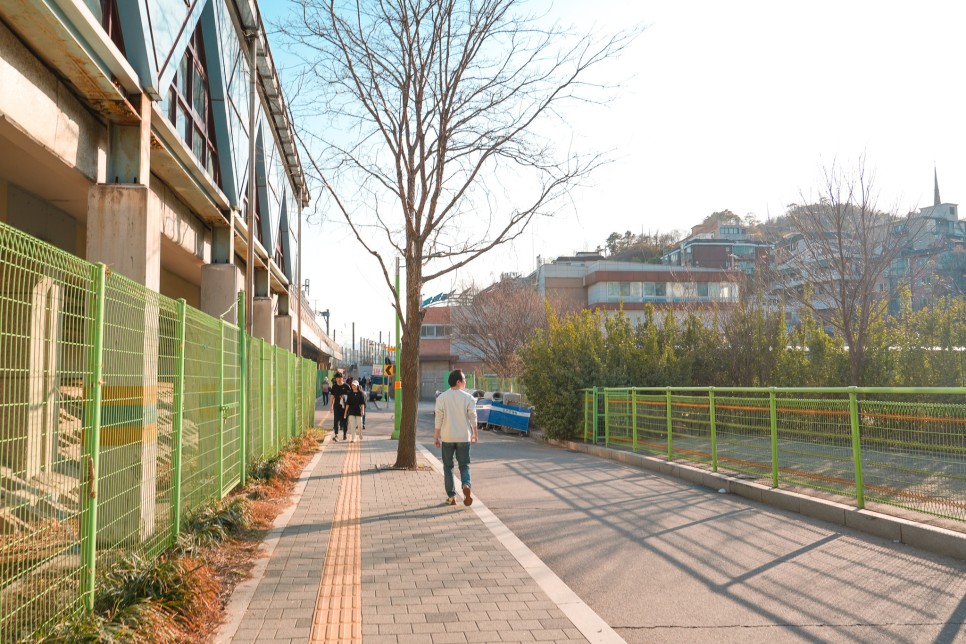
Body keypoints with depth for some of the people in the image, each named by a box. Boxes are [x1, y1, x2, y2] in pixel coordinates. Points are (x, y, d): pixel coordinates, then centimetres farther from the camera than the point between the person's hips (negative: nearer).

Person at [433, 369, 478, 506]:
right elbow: (473, 418, -3)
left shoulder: (441, 397, -4)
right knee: (464, 465, 10)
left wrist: (436, 437, 2)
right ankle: (466, 485, -18)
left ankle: (451, 497, 12)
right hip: (463, 437, 0)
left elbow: (439, 419, -5)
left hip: (447, 437, 0)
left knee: (448, 466, 12)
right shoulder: (468, 397, -5)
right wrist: (475, 434, 10)